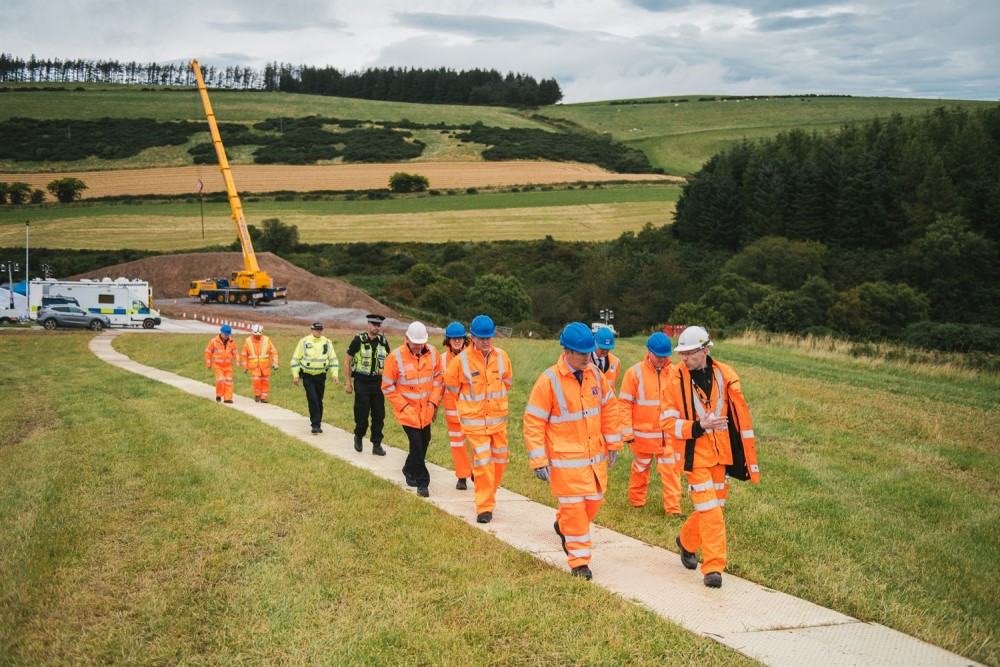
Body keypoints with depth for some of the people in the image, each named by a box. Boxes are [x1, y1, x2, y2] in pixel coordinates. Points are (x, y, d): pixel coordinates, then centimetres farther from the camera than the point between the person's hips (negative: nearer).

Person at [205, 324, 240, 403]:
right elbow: (208, 352, 0)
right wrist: (208, 364, 2)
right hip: (218, 365, -3)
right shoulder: (214, 341, -6)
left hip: (228, 365, 3)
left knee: (229, 381, 1)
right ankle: (219, 395, 6)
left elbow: (235, 352, 10)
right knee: (220, 380, -16)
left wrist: (237, 361, -6)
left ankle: (227, 398, 8)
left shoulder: (231, 342, 3)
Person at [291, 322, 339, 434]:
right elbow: (296, 359, 2)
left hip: (321, 376, 3)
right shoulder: (304, 342, -3)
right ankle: (315, 424, -10)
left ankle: (318, 424, 21)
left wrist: (335, 375, 1)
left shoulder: (327, 343, 4)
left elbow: (333, 360, 9)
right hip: (307, 376, -3)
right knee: (313, 399, -14)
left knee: (319, 401, 8)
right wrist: (295, 375, -2)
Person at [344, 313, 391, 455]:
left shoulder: (383, 341, 5)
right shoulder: (358, 340, -6)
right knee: (362, 413, -3)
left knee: (379, 415, 2)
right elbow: (348, 361, -2)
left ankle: (376, 445, 10)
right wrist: (348, 382, -5)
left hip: (378, 382, 4)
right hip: (361, 383, -4)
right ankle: (358, 437, 24)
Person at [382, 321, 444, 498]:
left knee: (424, 442, 17)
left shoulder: (432, 353, -4)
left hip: (426, 410, 5)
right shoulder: (396, 356, -16)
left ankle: (409, 470, 41)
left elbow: (438, 378, 7)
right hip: (408, 410, -5)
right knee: (417, 445, -7)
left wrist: (433, 401, -2)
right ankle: (422, 483, 6)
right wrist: (403, 405, -10)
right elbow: (387, 387, -8)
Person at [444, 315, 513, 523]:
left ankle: (488, 493, 36)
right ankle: (485, 507, 0)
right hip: (474, 420, -4)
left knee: (500, 458, 13)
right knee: (482, 461, -8)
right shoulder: (461, 360, -13)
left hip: (498, 418, 4)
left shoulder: (501, 357, -2)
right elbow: (451, 385, 5)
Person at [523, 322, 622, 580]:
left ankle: (563, 526, 44)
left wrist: (613, 444, 12)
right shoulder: (549, 380, -15)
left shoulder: (595, 374, 1)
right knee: (574, 508, 0)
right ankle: (579, 561, 14)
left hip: (595, 456, 6)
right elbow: (533, 422, -13)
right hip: (566, 460, -6)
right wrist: (539, 461, -14)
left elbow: (609, 407, 13)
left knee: (594, 500, 15)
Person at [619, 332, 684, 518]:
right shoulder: (635, 372, -9)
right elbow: (624, 403, -8)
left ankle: (673, 508, 6)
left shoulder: (673, 372, -2)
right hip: (643, 434, -1)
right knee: (640, 469, 15)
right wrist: (627, 432, -10)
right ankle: (637, 501, 33)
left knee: (671, 470, -1)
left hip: (668, 435, 2)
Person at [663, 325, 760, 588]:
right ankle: (713, 567, 1)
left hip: (722, 454, 3)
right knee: (710, 512, -8)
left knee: (713, 506, 15)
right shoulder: (677, 379, -8)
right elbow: (668, 421, -6)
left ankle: (687, 542, 39)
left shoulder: (725, 375, -3)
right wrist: (698, 427, -22)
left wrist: (750, 459, 2)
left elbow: (741, 417, 3)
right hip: (696, 454, -3)